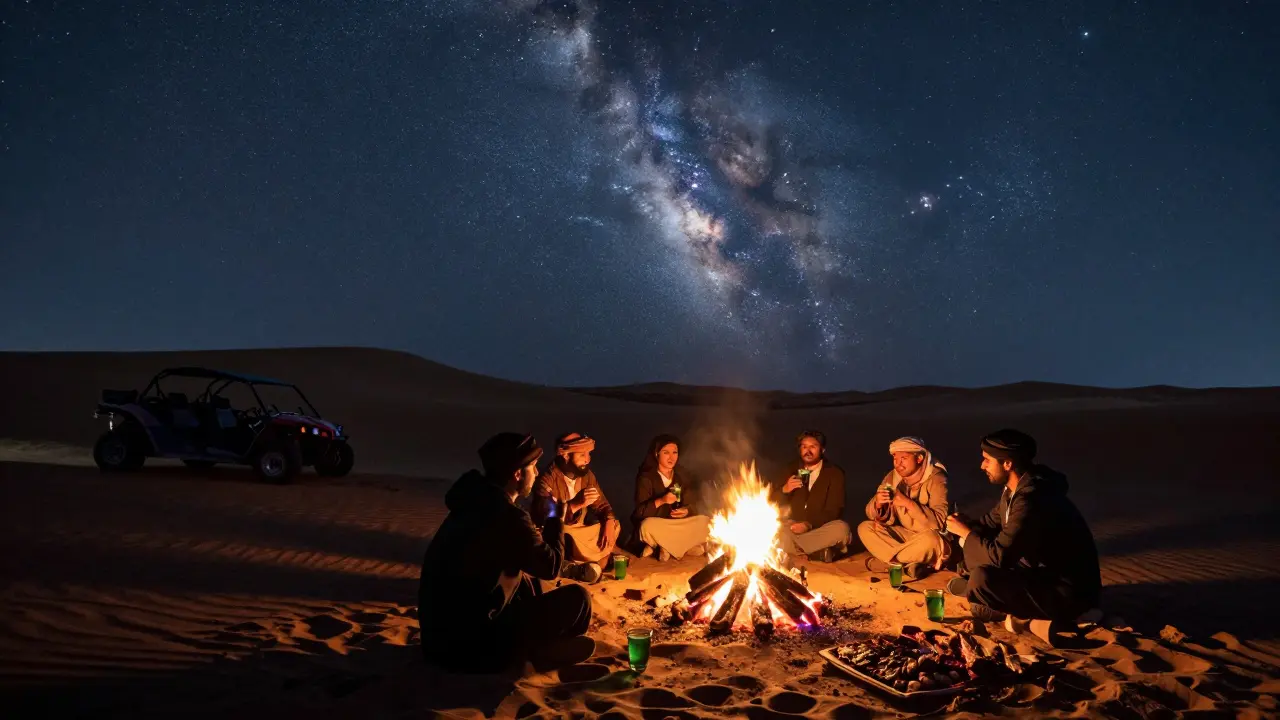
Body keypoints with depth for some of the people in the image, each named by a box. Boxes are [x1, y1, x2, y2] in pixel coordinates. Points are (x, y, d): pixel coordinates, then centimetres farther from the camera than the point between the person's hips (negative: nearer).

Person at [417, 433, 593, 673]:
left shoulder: (477, 502, 6)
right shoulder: (507, 517, -22)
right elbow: (550, 567, -9)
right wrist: (554, 520, 5)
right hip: (470, 646, -9)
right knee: (577, 597, -3)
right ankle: (546, 649, 20)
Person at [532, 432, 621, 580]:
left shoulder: (586, 474, -1)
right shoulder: (547, 480, -21)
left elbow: (601, 505, 6)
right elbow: (544, 518, -32)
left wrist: (609, 524, -16)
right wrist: (577, 504, -39)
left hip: (578, 531, 7)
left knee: (615, 525, -8)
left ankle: (575, 565, -18)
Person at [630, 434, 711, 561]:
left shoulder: (683, 476, 6)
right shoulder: (646, 478, -8)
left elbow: (692, 505, 3)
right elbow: (640, 512, -15)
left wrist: (686, 511, -22)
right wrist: (661, 501, -31)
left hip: (678, 525, 5)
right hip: (656, 525, -4)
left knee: (706, 523, -19)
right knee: (648, 526, -39)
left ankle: (668, 547, -16)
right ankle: (688, 546, -18)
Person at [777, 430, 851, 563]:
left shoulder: (834, 473, -2)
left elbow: (833, 511, -10)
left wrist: (809, 524, -27)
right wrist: (784, 490, -13)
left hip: (819, 528, -2)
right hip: (794, 527, 2)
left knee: (841, 529, -35)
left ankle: (793, 548, -25)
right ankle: (820, 552, -25)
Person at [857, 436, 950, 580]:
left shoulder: (935, 479, -18)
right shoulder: (892, 476, -4)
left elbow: (939, 521, -28)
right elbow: (872, 514, -5)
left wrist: (908, 503, -36)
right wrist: (877, 504, -28)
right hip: (904, 535, 5)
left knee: (929, 538, -38)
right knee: (864, 528, -12)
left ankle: (884, 562, -17)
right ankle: (909, 564, -22)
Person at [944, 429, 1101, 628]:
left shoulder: (1030, 500, -27)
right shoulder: (1014, 488, 3)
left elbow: (999, 556, -27)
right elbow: (991, 523, 19)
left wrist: (966, 532, -13)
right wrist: (967, 525, 0)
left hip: (1068, 593, -10)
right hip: (1043, 573, 10)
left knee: (981, 579, -28)